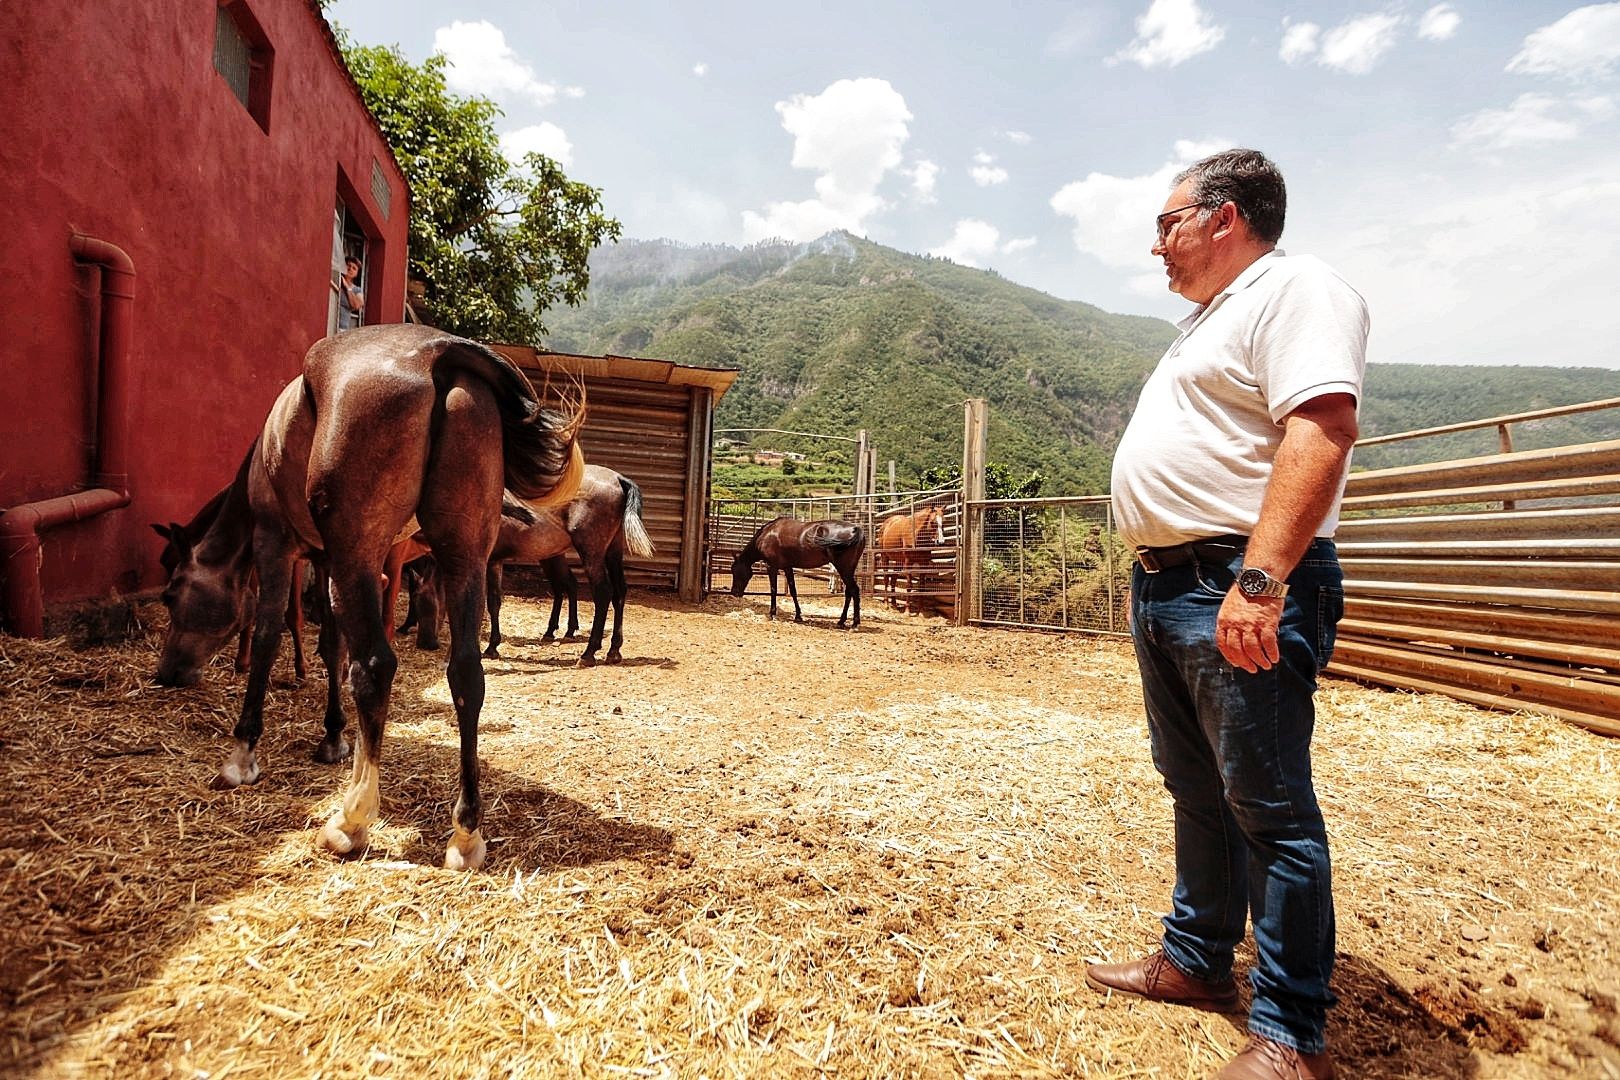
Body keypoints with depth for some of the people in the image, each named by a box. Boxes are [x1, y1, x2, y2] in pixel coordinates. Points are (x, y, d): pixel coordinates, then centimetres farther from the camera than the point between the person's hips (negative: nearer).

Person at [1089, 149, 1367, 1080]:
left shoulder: (1296, 290, -8)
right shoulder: (1210, 319, 23)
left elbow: (1319, 434, -22)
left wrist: (1260, 582, -31)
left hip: (1239, 593, -10)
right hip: (1166, 585, 10)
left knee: (1268, 807, -2)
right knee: (1197, 791, 17)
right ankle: (1198, 960, 32)